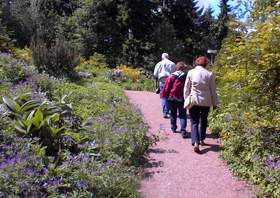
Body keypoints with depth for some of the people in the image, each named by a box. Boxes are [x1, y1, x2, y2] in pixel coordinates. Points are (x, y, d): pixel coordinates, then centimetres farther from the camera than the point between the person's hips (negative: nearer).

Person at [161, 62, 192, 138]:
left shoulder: (171, 77, -8)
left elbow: (166, 87, -5)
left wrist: (163, 95, 8)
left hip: (172, 98, 0)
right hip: (182, 99, 0)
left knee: (173, 113, 18)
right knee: (182, 115, 4)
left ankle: (173, 128, 28)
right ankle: (183, 130, -10)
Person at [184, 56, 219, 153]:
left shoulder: (191, 72, -3)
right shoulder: (209, 74, -2)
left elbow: (186, 88, 0)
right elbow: (213, 90, 3)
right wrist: (215, 103, 12)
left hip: (194, 101, -1)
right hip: (206, 102, 1)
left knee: (194, 122, 2)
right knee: (204, 121, 20)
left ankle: (196, 143, -13)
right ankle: (202, 140, 31)